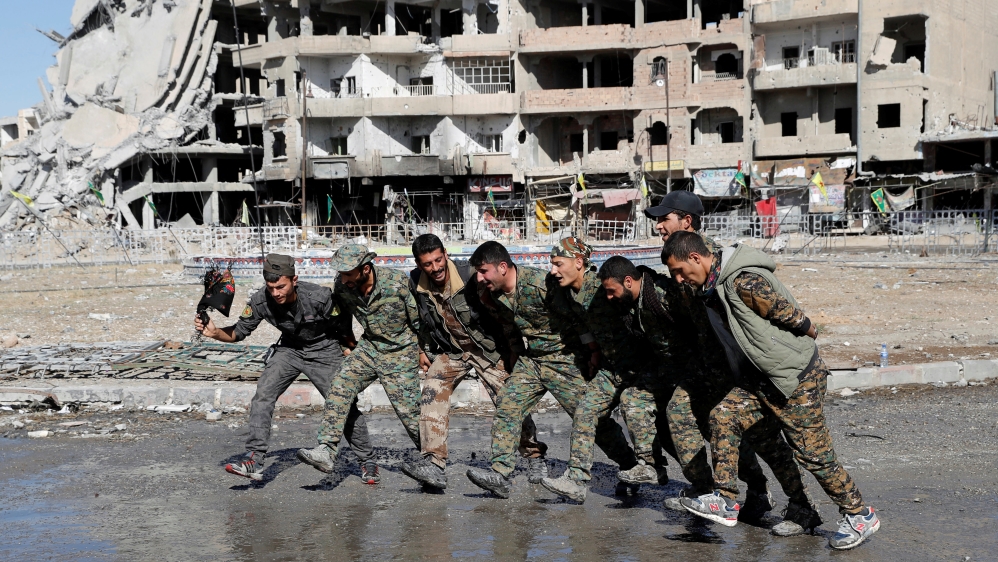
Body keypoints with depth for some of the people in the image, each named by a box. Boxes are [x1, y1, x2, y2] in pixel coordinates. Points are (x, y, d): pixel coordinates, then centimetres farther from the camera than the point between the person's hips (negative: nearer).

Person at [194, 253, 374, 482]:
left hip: (324, 350, -3)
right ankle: (254, 460, -15)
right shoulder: (261, 301, -22)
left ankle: (368, 462, 18)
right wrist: (215, 332, -28)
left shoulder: (319, 297, -31)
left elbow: (344, 328, -15)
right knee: (262, 395, -16)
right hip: (290, 349, 3)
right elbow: (239, 332, -9)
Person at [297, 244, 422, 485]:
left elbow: (420, 320, -13)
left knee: (409, 410, -2)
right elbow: (342, 318, 12)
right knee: (340, 386, -18)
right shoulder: (343, 286, -10)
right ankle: (326, 451, -23)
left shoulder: (398, 284, -25)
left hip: (401, 352, -4)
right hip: (369, 347, 4)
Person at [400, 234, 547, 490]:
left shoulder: (470, 277, -24)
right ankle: (434, 464, -26)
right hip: (451, 352, 3)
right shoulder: (415, 284, -9)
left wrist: (515, 352, -9)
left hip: (489, 350, -3)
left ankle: (535, 458, 22)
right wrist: (423, 349, 12)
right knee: (432, 391, -22)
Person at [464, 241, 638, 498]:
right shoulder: (495, 296, -1)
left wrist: (594, 357, -14)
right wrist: (517, 357, 24)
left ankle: (633, 468, 12)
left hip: (564, 358, -7)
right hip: (530, 360, 7)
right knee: (506, 407, -8)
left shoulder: (541, 284, -24)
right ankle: (500, 473, -9)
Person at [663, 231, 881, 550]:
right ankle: (725, 503, -1)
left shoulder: (744, 282, -25)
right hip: (764, 380, 9)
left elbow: (791, 315, -18)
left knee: (812, 453, -1)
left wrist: (808, 331, -1)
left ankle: (860, 516, 17)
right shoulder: (714, 286, 6)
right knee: (723, 417, -7)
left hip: (798, 379, -9)